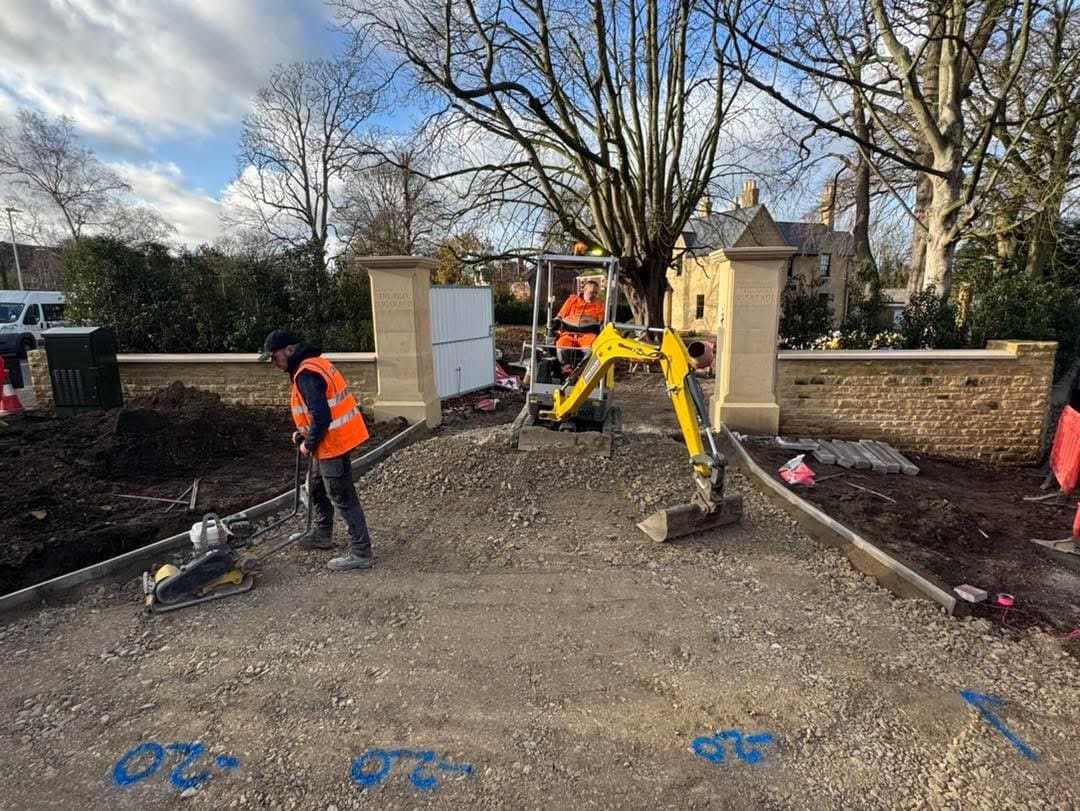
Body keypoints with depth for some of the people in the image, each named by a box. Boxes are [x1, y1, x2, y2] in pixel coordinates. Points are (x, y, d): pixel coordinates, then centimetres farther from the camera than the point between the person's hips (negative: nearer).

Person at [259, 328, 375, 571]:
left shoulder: (306, 375, -21)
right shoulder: (314, 364, 12)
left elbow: (321, 417, -27)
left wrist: (309, 444, -12)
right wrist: (304, 433, 12)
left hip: (332, 443, -11)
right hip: (336, 439, 11)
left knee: (342, 499, -3)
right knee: (318, 489, 25)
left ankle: (361, 553, 5)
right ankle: (322, 535, 43)